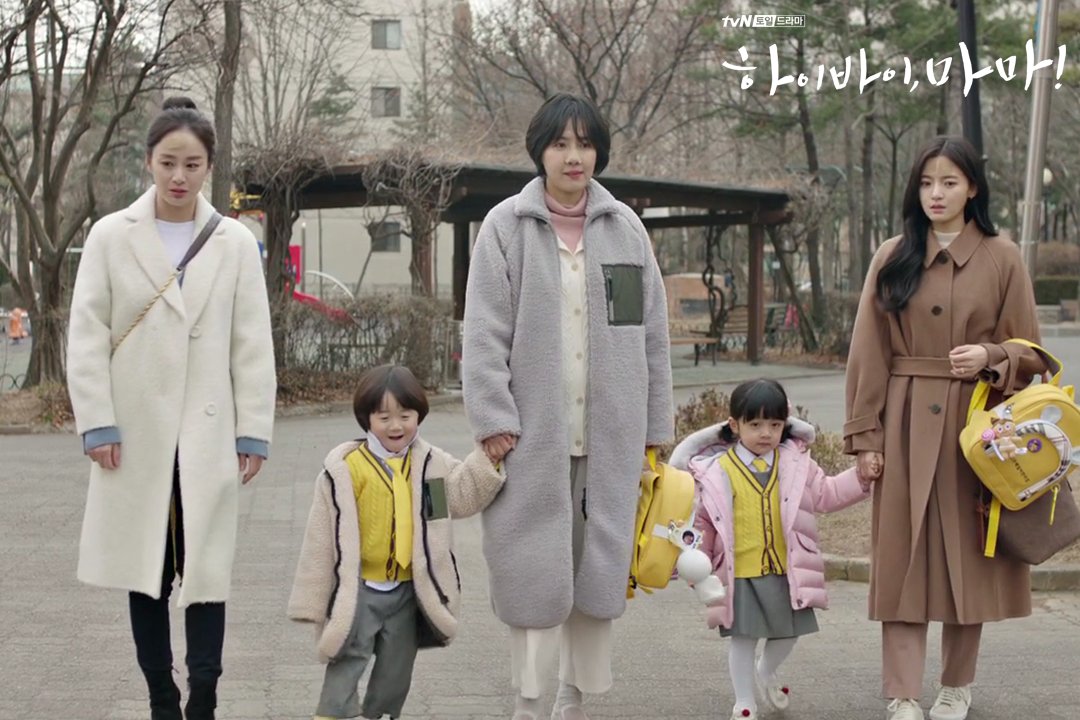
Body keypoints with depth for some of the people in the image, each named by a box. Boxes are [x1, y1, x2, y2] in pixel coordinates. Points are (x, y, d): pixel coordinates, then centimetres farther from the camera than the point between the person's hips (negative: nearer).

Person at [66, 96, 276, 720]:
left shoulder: (235, 242, 3)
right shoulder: (111, 235, 2)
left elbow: (253, 345, 3)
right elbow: (87, 336, 0)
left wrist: (253, 431, -2)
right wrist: (97, 423, -7)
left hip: (207, 434, 0)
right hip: (136, 432, 0)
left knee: (206, 570, -1)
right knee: (146, 571, 7)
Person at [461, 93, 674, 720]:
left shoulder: (625, 227, 6)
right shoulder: (506, 226, -1)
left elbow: (652, 333, 9)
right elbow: (485, 334, -4)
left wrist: (655, 425, 7)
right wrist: (494, 418, -11)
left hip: (610, 433, 3)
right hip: (533, 432, -3)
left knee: (600, 568, 7)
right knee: (534, 569, -1)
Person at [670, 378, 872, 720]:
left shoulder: (796, 461, 2)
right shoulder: (716, 470, -6)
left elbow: (825, 494, 10)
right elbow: (701, 520, 0)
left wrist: (860, 476, -1)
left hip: (786, 570, 3)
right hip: (740, 573, -3)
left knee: (787, 633, 14)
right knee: (743, 638, 4)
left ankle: (766, 673, 44)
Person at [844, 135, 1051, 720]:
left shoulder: (1001, 258, 3)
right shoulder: (892, 259, 6)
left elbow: (1028, 353, 6)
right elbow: (868, 355, 4)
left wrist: (990, 356, -15)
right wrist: (866, 435, -1)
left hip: (974, 426, 0)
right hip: (907, 427, 0)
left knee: (968, 554, 6)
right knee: (904, 556, -3)